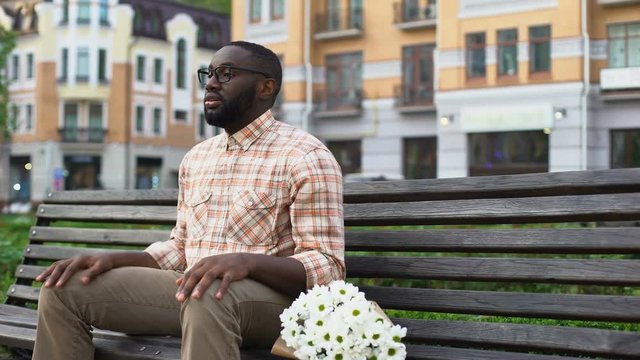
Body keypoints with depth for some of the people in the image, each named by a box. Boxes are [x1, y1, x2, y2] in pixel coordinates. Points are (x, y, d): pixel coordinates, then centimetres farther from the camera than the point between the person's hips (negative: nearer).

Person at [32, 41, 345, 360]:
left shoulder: (305, 157, -7)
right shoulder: (196, 157, 16)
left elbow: (328, 268, -14)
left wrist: (247, 261, -31)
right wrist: (114, 259, 2)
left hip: (271, 296, -7)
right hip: (193, 289, 7)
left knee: (208, 295, -41)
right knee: (65, 289, -7)